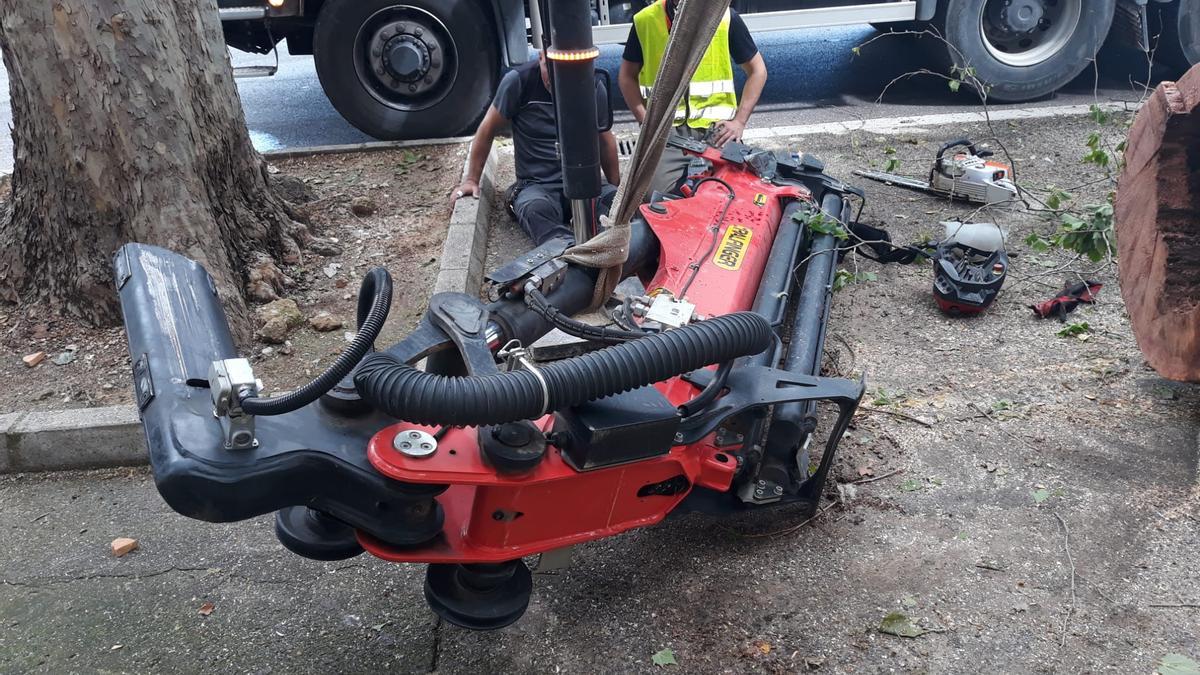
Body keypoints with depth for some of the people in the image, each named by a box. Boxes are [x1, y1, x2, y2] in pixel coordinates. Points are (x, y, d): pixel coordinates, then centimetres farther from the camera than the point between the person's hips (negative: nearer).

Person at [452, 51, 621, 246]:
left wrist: (617, 189, 19)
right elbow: (488, 130, 6)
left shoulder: (593, 87, 3)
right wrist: (471, 179, 9)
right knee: (537, 208, -41)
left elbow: (605, 139, 17)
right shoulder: (519, 80, -5)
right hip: (536, 185, -3)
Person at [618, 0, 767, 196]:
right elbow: (627, 75, 11)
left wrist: (739, 121, -4)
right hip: (666, 128, 0)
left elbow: (757, 70, 7)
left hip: (716, 126, 0)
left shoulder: (726, 18, -1)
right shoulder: (644, 20, 1)